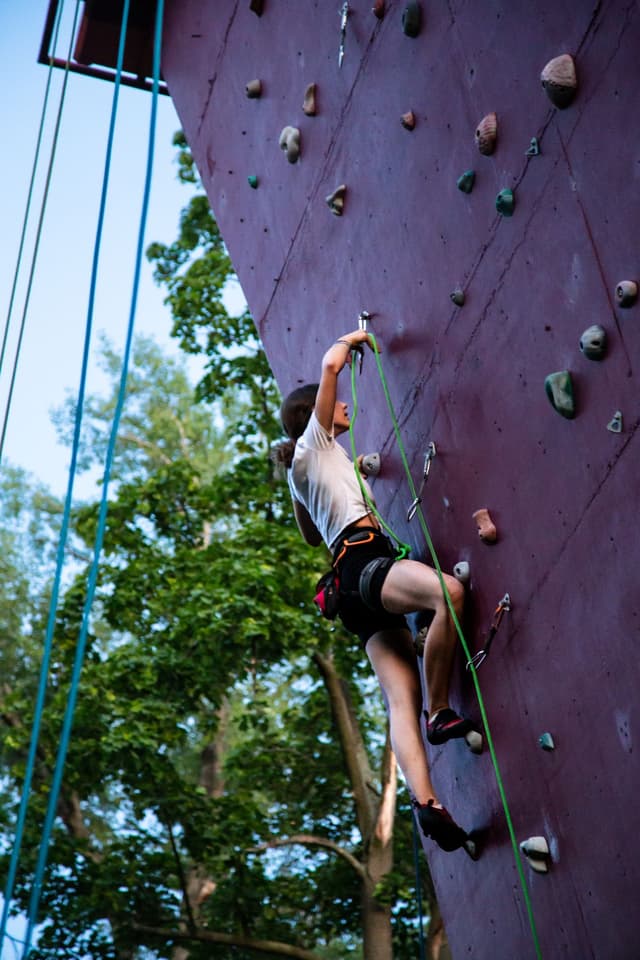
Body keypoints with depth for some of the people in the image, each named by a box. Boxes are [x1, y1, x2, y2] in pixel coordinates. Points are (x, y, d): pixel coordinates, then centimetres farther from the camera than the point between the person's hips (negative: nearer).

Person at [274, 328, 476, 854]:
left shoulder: (304, 472, 32)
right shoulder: (315, 441, 11)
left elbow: (311, 536, 48)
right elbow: (329, 366, 2)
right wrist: (350, 340, 22)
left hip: (354, 579, 9)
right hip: (366, 561, -9)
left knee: (402, 699, -10)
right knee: (450, 590, -35)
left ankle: (425, 800, -25)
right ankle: (440, 712, -28)